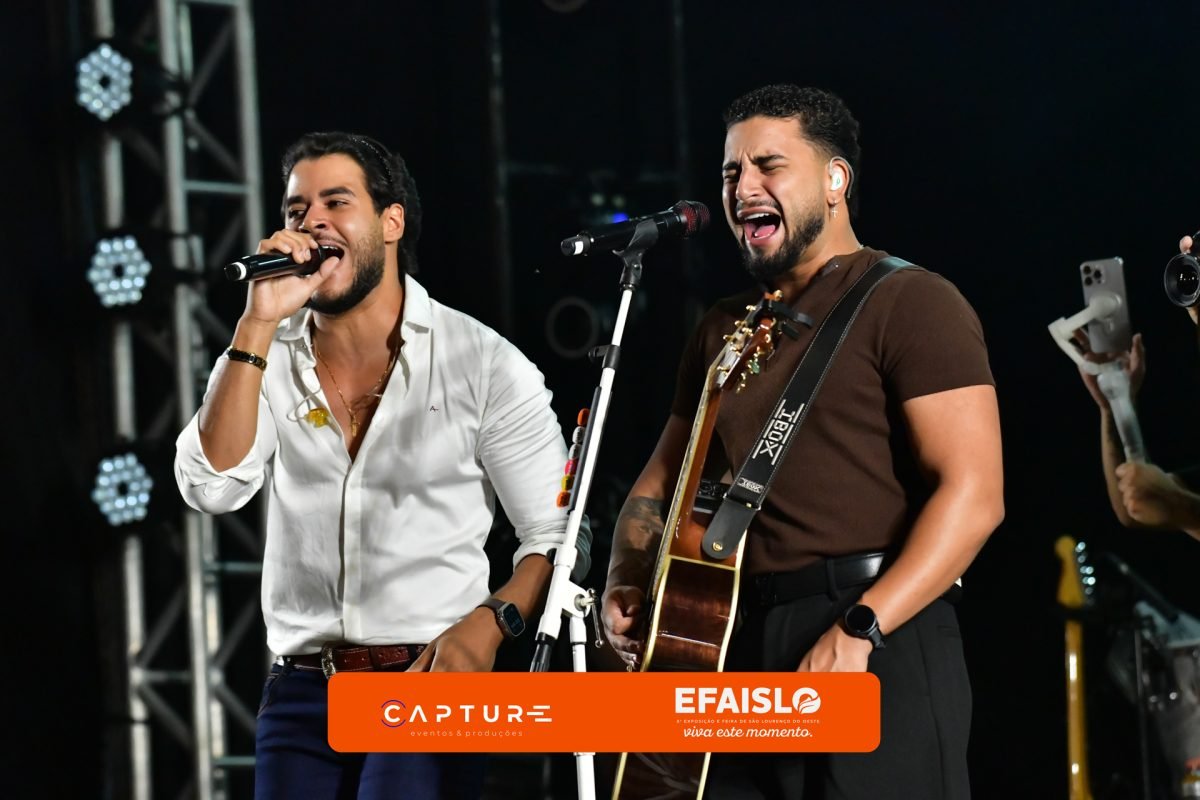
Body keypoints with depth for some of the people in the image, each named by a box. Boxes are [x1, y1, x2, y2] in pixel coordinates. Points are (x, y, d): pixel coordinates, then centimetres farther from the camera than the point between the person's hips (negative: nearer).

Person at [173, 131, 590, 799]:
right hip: (301, 689, 3)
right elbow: (213, 487, -9)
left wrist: (490, 623, -17)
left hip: (431, 684, -3)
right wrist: (260, 324, -12)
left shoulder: (485, 364, -1)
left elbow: (557, 536, 1)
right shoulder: (266, 361, 8)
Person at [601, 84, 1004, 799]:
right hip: (743, 647, 7)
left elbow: (974, 495, -14)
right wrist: (625, 583, 4)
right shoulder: (724, 330, 19)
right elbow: (663, 481, 26)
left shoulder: (908, 303, -5)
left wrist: (858, 631, -23)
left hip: (881, 646, -7)